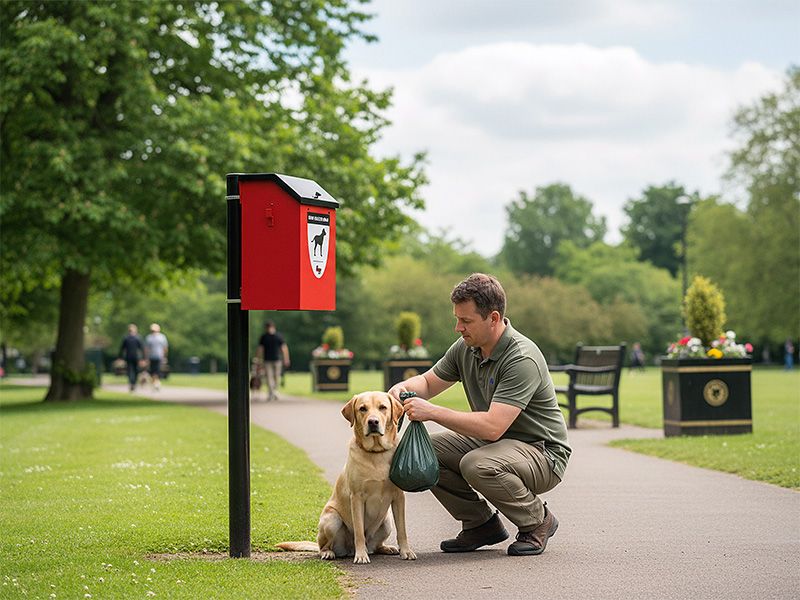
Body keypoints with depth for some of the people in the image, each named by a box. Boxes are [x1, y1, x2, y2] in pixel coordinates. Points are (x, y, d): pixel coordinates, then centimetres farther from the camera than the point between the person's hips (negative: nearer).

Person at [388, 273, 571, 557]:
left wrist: (433, 412, -32)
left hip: (543, 452, -8)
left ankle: (538, 521, -8)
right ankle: (481, 524, 6)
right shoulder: (466, 348, -2)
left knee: (477, 465, -35)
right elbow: (428, 383, 13)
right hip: (492, 443, 8)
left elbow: (492, 426, -35)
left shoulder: (522, 358, -27)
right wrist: (404, 387, -11)